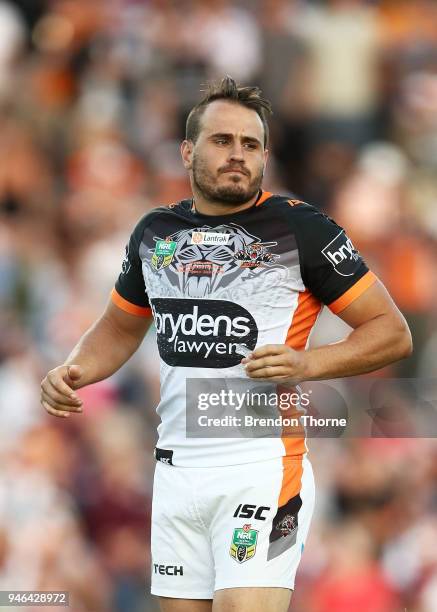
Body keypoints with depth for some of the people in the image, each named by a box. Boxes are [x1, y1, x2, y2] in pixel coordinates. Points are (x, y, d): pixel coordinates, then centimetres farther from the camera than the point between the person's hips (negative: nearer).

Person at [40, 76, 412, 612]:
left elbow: (393, 332, -3)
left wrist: (306, 365, -18)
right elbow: (119, 328, 27)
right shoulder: (155, 231, 10)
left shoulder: (300, 228, -5)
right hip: (175, 468, 6)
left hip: (264, 467, -5)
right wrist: (72, 371, 6)